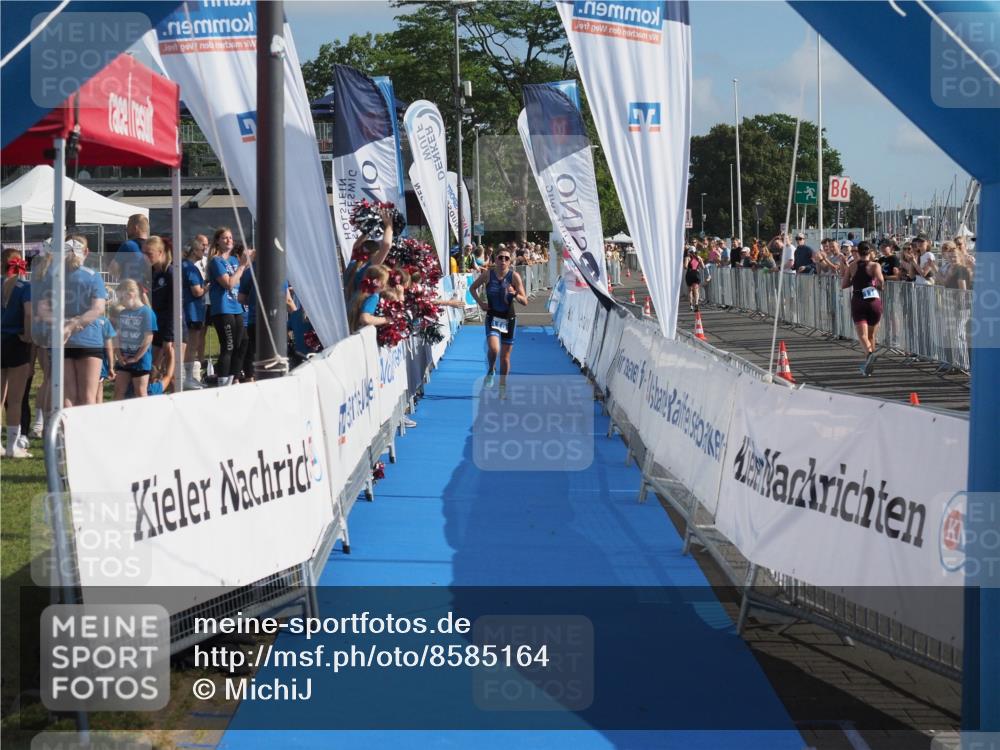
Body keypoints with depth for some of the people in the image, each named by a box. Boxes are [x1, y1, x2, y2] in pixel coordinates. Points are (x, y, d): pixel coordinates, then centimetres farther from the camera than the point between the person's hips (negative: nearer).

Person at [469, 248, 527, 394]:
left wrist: (515, 294, -30)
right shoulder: (487, 275, -6)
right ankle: (491, 370, 9)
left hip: (509, 318, 0)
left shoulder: (514, 276, -9)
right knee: (493, 348, -23)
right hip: (492, 317, 0)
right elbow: (472, 288, 11)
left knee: (505, 355, 8)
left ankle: (502, 385, 24)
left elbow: (525, 301, -10)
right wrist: (480, 303, -1)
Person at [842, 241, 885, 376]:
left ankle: (869, 353, -40)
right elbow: (880, 280, -17)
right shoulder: (875, 265, 0)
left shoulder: (852, 266, 5)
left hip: (857, 301, 0)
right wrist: (879, 286, 5)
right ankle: (868, 367, 21)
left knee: (862, 335, -10)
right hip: (874, 301, 0)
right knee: (871, 335, 16)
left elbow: (843, 285, 6)